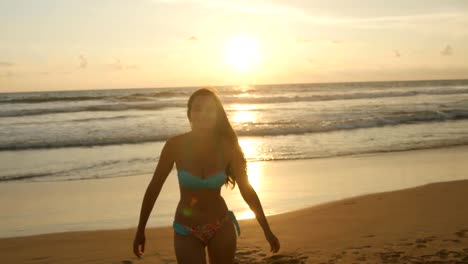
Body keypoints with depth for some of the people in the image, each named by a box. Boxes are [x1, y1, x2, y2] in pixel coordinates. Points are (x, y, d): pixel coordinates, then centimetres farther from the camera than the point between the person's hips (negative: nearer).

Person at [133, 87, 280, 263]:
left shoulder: (227, 147, -12)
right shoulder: (176, 145, -16)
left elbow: (246, 190, -1)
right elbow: (154, 187, -5)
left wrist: (267, 231, 3)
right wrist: (140, 230, -1)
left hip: (222, 227, 2)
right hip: (186, 231, -1)